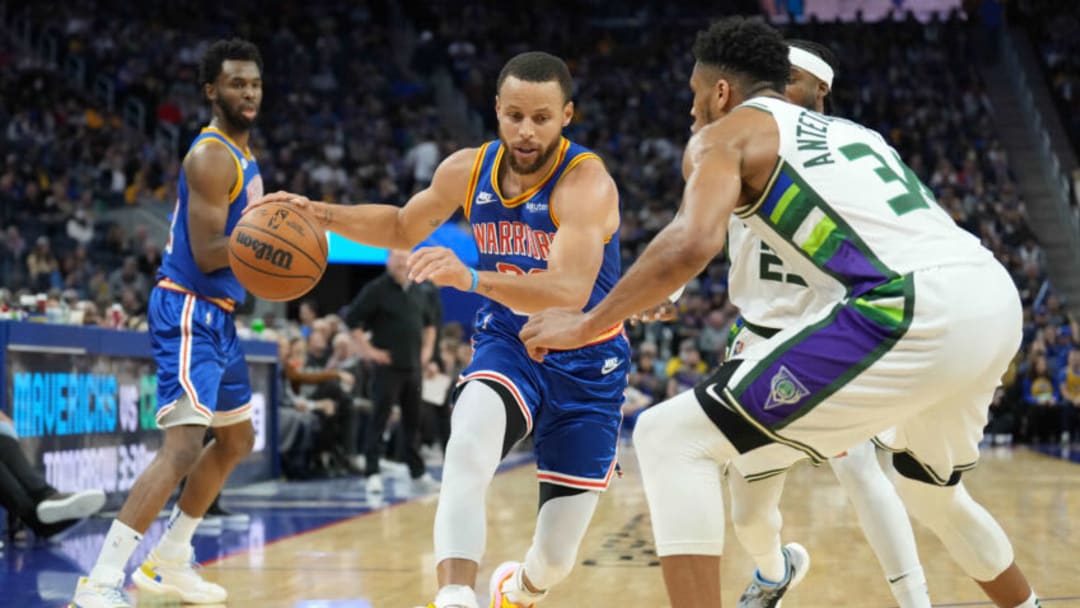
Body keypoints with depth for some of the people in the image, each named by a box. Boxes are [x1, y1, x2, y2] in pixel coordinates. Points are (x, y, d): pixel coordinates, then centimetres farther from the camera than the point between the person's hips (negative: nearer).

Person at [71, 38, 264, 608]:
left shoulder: (241, 154, 15)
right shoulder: (212, 157, -16)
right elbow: (205, 255, -22)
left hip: (216, 314, 11)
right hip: (188, 310, -11)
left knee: (236, 439, 22)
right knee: (184, 444, -22)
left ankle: (168, 561, 31)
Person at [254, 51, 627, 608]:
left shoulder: (586, 182, -26)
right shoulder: (468, 170, -8)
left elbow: (570, 292, -42)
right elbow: (403, 228, 13)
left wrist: (471, 278, -57)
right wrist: (321, 215, -3)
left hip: (585, 367, -3)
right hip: (506, 347, 3)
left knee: (556, 559, 2)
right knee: (469, 443, -34)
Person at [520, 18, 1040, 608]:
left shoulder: (724, 134, 11)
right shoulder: (849, 131, 33)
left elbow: (693, 243, -9)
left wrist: (586, 323, 2)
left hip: (917, 312, -8)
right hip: (995, 298, 8)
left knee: (670, 440, -2)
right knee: (931, 490, 37)